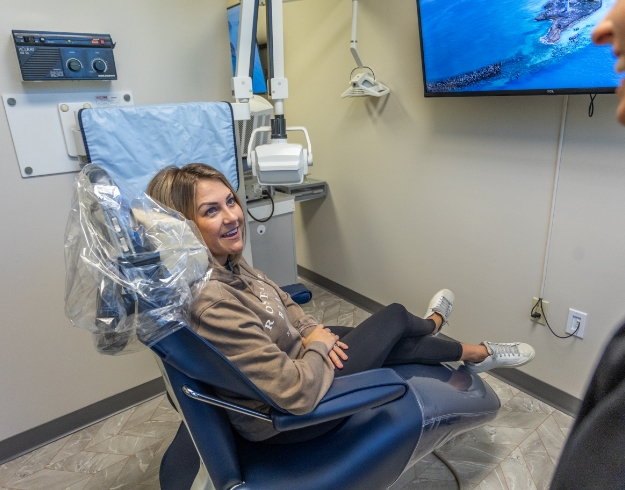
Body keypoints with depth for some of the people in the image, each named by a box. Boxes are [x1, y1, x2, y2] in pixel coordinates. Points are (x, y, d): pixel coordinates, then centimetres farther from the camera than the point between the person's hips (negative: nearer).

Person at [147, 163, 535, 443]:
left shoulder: (226, 262, -8)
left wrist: (309, 330, -5)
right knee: (395, 316, 6)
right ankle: (447, 334, 45)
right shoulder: (210, 304, -37)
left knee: (396, 342, 13)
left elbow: (279, 301, 11)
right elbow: (298, 395, -34)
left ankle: (474, 354, 48)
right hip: (285, 419, -7)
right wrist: (318, 344, -16)